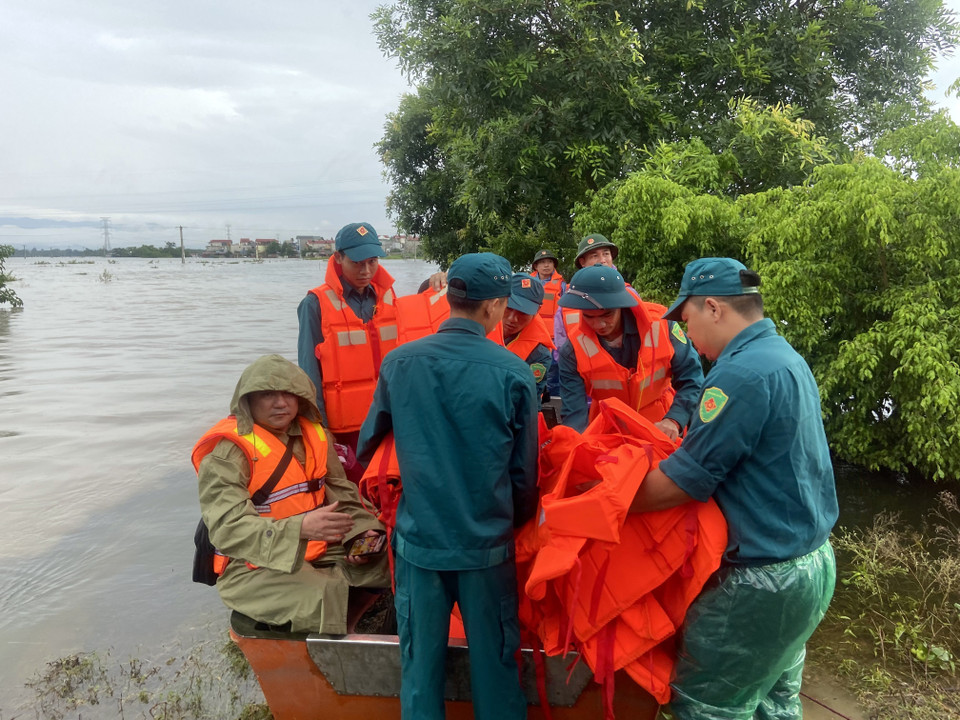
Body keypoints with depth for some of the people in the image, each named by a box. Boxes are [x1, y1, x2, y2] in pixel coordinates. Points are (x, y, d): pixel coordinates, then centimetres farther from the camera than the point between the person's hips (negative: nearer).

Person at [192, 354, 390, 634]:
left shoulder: (312, 434, 5)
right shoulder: (226, 452, -16)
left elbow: (341, 493, 9)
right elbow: (228, 527, -25)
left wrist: (359, 532, -11)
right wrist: (300, 528, -40)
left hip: (319, 551, 7)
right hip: (253, 567, -7)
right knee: (328, 600, -29)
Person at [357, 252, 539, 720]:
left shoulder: (398, 363, -6)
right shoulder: (513, 373, -11)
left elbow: (369, 443, 8)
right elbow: (525, 470, -4)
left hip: (418, 539, 2)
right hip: (487, 544, -1)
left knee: (419, 666, 16)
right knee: (494, 665, 16)